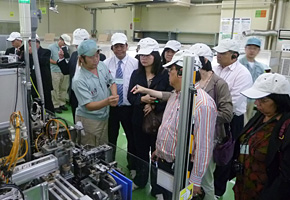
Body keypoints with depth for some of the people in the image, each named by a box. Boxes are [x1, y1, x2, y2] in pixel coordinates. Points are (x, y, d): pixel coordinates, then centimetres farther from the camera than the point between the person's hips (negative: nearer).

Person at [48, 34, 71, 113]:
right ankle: (56, 105, 9)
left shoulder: (65, 48, 11)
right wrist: (57, 62, -14)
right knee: (55, 90, 0)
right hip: (55, 71, -4)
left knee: (64, 89, 10)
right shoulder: (51, 47, -1)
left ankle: (62, 103, 23)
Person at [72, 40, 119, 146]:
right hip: (88, 121, -6)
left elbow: (112, 83, 8)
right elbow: (89, 106, -24)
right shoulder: (79, 80, -23)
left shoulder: (101, 65, -4)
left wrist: (114, 97, -13)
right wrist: (107, 101, -41)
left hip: (104, 117, 6)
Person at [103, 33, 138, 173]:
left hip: (128, 107, -1)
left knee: (132, 137, 14)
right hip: (111, 107, 2)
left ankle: (132, 166, 36)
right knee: (111, 137, 18)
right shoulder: (106, 64, -1)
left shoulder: (135, 63, -6)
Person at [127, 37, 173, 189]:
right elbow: (130, 97, 0)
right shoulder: (136, 74, 4)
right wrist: (142, 99, -19)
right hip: (139, 119, 4)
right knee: (140, 151, 16)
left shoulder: (165, 75, -8)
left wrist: (153, 106, -22)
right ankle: (140, 180, 37)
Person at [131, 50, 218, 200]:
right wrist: (159, 149, 21)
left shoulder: (203, 104, -27)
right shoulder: (175, 95, 3)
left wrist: (195, 181, -20)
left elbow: (204, 147, -25)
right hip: (162, 162, 8)